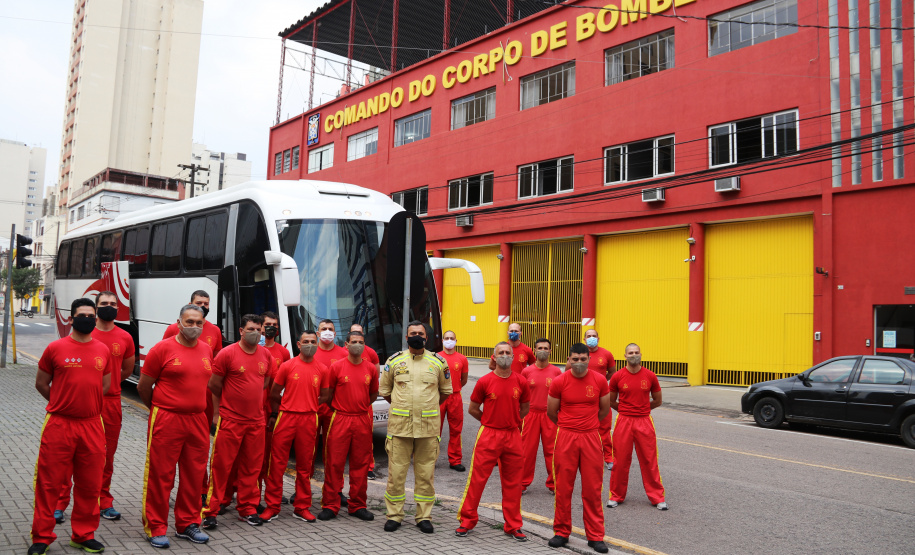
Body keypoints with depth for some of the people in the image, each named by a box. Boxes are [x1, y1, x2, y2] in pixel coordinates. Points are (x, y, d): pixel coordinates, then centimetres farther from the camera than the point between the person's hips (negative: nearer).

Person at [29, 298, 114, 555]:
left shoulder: (103, 350, 6)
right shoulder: (56, 348, -3)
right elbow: (41, 383, 5)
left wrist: (87, 404, 12)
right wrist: (62, 403, 8)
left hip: (92, 425, 3)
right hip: (59, 425, -3)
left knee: (89, 484, 10)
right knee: (49, 482, 4)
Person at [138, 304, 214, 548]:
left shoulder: (207, 350, 10)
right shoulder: (163, 349, -6)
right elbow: (143, 387, 0)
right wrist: (160, 409, 9)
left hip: (197, 421, 5)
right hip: (166, 421, -5)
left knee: (193, 475, 12)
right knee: (160, 476, 1)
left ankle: (188, 524, 26)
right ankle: (155, 528, 15)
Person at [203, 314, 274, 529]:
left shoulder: (266, 355, 6)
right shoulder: (227, 353, -9)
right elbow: (214, 385, -2)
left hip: (256, 420, 5)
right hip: (230, 420, -4)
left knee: (251, 467, 11)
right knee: (221, 465, 0)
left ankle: (247, 509, 22)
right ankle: (210, 511, 10)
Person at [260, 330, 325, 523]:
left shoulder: (322, 369, 5)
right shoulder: (287, 366, 1)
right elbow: (274, 393, 7)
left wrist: (312, 408, 5)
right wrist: (275, 414, 8)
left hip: (309, 420, 2)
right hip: (286, 418, -1)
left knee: (304, 466, 8)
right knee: (277, 463, 1)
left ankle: (302, 507, 18)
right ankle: (272, 507, 11)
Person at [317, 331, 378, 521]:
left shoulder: (371, 368, 6)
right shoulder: (336, 367, -2)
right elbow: (326, 395, 2)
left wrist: (360, 406, 9)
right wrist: (341, 408, 6)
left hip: (363, 421, 3)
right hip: (340, 420, -3)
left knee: (361, 464, 8)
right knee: (334, 464, 0)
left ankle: (357, 506, 18)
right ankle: (330, 506, 10)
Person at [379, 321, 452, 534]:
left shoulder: (438, 362, 6)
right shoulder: (394, 361, 5)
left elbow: (446, 391, 17)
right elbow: (384, 390, 15)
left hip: (428, 426, 0)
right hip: (399, 424, 0)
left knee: (426, 472, 5)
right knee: (396, 472, 2)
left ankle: (424, 516, 17)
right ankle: (394, 515, 16)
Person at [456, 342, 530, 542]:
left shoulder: (520, 382, 1)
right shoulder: (484, 381, -5)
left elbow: (525, 407, 16)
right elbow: (473, 409, 4)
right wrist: (491, 421, 9)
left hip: (513, 436, 2)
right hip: (488, 435, -2)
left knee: (512, 482, 10)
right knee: (477, 478, 0)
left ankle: (513, 526, 22)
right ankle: (467, 520, 16)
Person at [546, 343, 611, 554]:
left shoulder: (599, 380, -2)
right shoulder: (559, 382, -5)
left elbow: (604, 409, 12)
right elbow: (551, 412, 6)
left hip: (591, 437, 1)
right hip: (566, 437, -1)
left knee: (592, 489, 5)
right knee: (563, 487, 6)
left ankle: (595, 536, 16)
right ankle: (561, 532, 21)